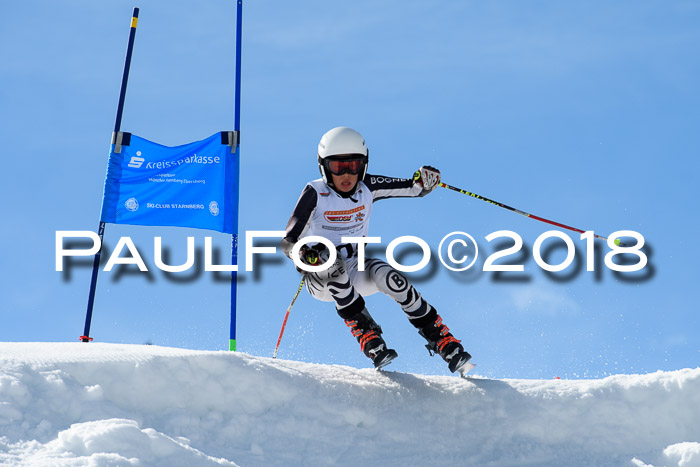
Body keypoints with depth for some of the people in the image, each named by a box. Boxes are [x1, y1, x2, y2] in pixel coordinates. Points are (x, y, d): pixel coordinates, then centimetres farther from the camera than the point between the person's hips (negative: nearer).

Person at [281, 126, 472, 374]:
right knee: (332, 262, -36)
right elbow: (288, 242, -22)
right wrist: (305, 254, -44)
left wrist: (424, 181, -24)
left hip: (356, 270, 3)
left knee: (389, 277, -27)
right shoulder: (315, 194, -15)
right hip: (320, 277, -3)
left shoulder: (367, 188, -5)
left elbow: (413, 189, 0)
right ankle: (369, 338, -35)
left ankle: (444, 342, -19)